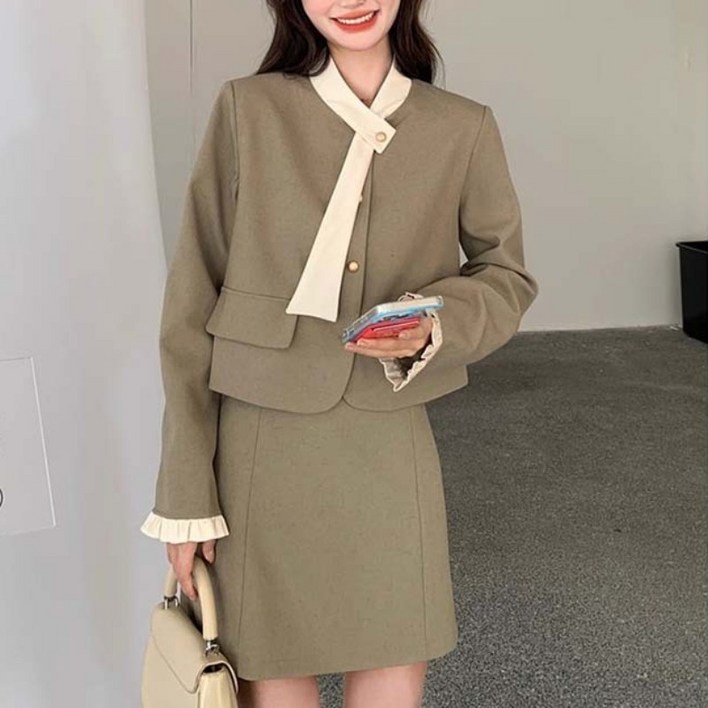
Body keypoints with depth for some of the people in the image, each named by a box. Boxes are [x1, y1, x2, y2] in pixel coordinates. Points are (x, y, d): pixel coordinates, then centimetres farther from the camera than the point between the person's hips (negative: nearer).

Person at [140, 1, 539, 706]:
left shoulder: (465, 128, 1)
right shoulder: (246, 109, -4)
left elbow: (506, 273, 12)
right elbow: (191, 304, -3)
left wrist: (436, 325, -12)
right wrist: (185, 495, -4)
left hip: (390, 446, 2)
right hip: (259, 449, -1)